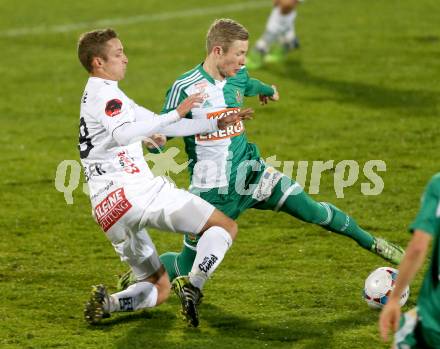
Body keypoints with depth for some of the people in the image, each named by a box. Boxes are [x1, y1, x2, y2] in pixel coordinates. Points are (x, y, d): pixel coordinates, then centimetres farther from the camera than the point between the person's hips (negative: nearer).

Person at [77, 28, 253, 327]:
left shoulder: (101, 97, 27)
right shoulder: (105, 93, -4)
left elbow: (161, 127, 30)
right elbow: (124, 134, -26)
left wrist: (217, 124, 26)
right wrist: (176, 114, -28)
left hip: (108, 210, 9)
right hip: (135, 190, -9)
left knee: (159, 289, 17)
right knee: (225, 226, -2)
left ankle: (107, 303, -9)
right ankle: (194, 286, -22)